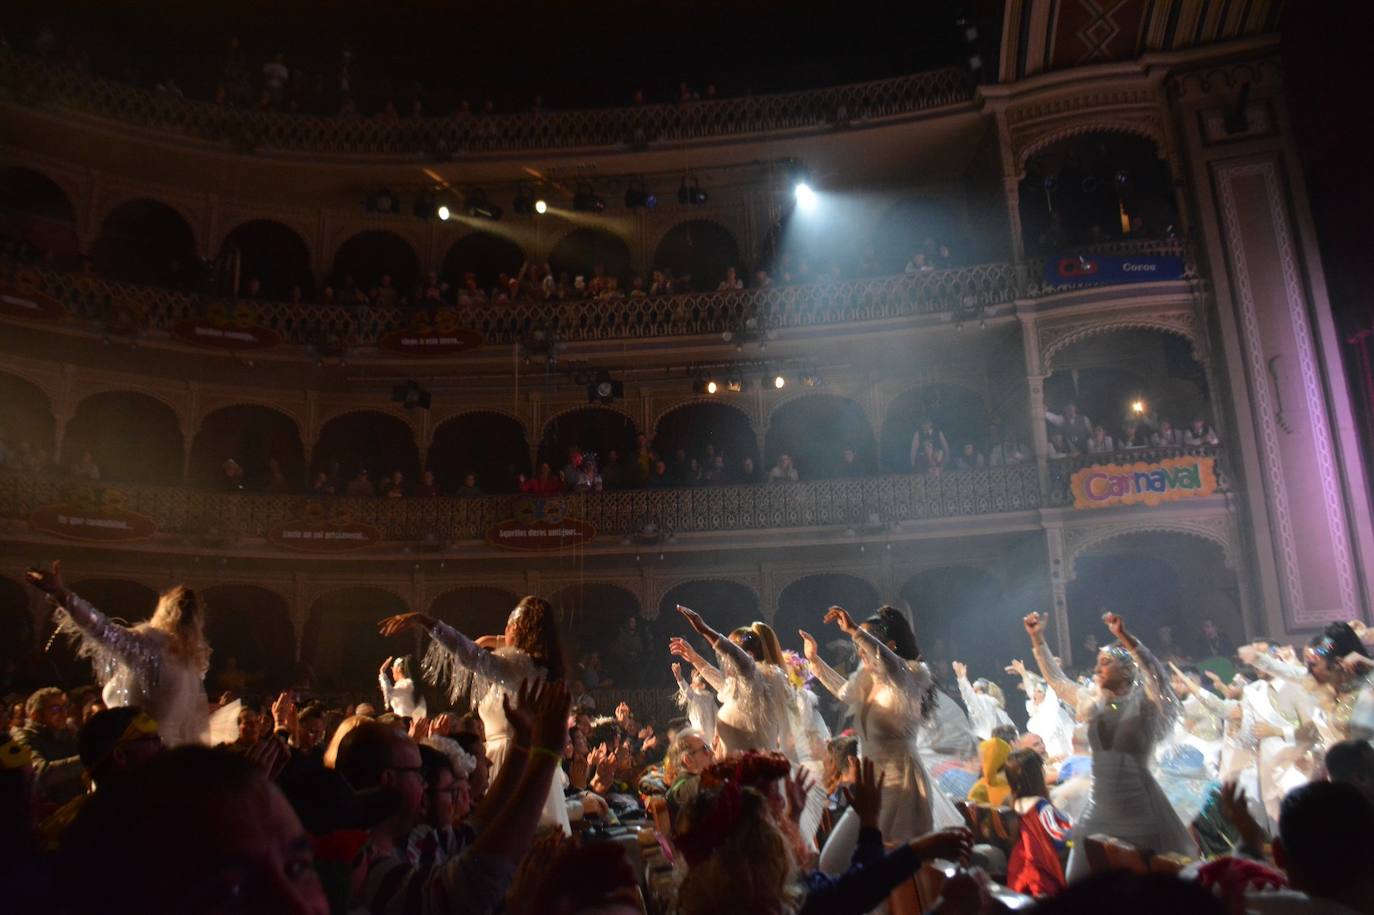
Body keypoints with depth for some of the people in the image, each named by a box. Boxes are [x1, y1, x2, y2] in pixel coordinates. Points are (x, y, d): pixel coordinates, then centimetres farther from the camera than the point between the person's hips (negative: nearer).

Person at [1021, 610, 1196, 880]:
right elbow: (1055, 679, 13)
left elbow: (1155, 672, -23)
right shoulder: (1095, 703, 10)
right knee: (1084, 885, 5)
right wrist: (1037, 638, 6)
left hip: (1139, 807, -5)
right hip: (1101, 807, 5)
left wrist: (1123, 636, -37)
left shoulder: (1144, 702, -5)